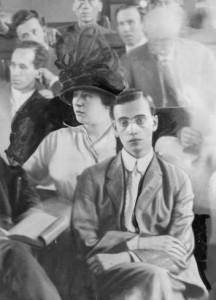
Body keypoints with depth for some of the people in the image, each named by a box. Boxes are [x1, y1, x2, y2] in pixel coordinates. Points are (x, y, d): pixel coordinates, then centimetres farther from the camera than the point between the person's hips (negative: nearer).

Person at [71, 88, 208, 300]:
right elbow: (86, 242, 1)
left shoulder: (178, 181, 9)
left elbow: (179, 253, 1)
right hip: (114, 281, -1)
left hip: (172, 280, 2)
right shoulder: (92, 178, 9)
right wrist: (143, 241, -9)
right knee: (154, 278, -32)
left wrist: (122, 256, -11)